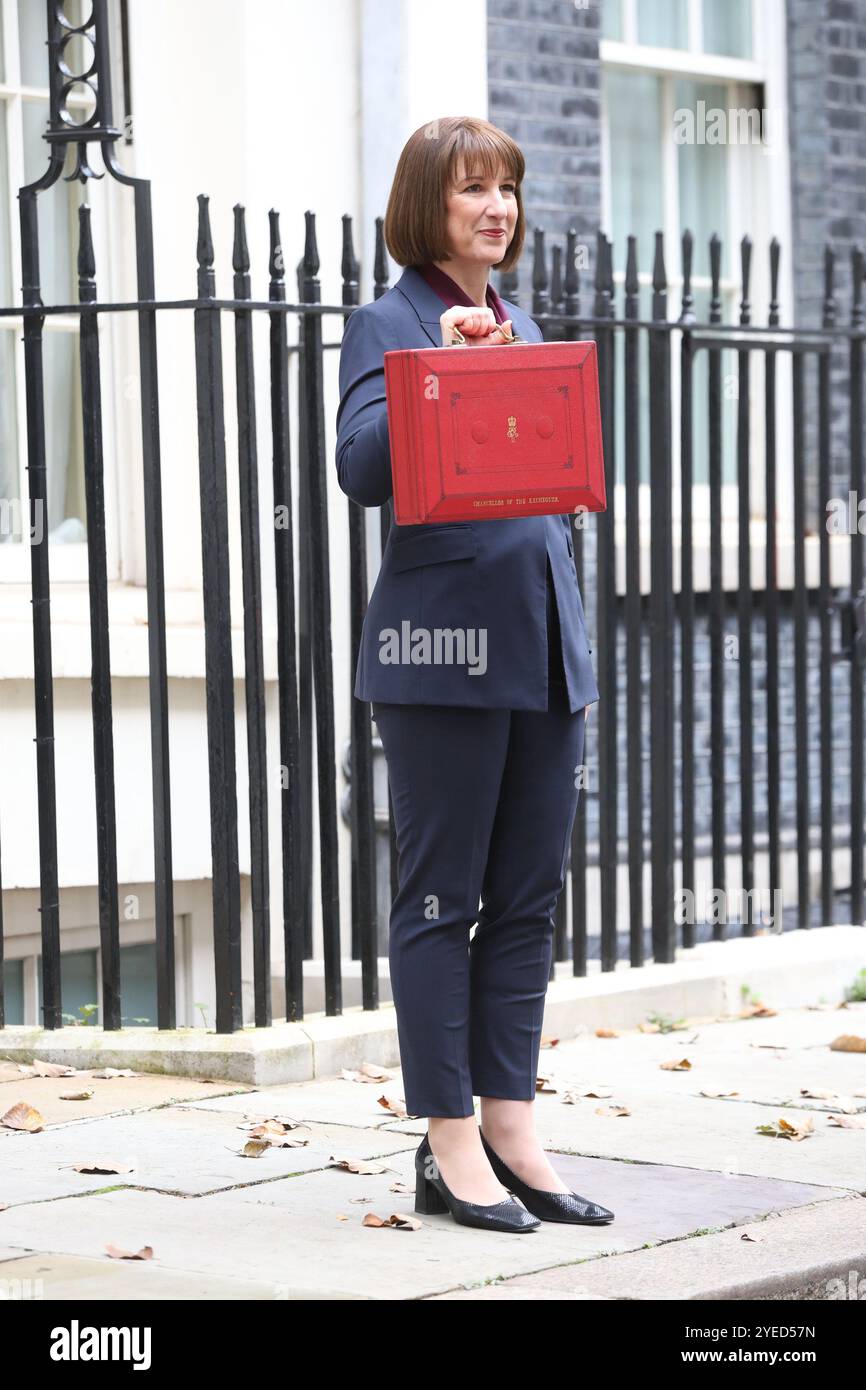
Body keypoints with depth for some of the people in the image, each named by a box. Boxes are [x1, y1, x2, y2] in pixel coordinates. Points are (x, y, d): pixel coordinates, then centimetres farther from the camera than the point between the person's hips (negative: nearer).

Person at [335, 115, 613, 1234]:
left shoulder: (521, 325, 18)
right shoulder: (388, 323, -3)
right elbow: (362, 468, -17)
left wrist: (575, 650, 17)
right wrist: (444, 366, -26)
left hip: (540, 644, 7)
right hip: (442, 647, -7)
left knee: (528, 899, 8)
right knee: (440, 898, -1)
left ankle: (510, 1133, 15)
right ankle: (450, 1149, 5)